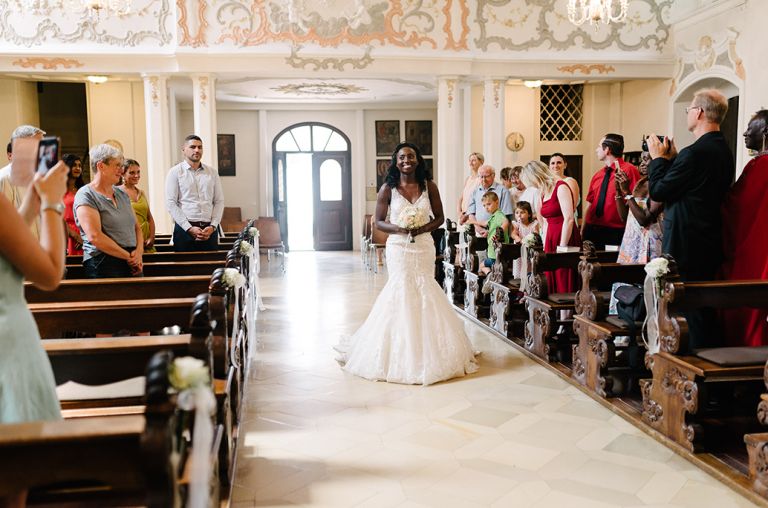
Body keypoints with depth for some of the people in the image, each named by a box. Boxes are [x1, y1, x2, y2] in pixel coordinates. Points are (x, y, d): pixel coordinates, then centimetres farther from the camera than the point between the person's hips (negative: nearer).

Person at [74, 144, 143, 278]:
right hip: (104, 265, -6)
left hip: (132, 265, 6)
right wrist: (129, 256, -13)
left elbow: (136, 227, 17)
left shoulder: (122, 194, 17)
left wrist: (139, 250, -3)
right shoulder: (86, 195, -6)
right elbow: (94, 237, -16)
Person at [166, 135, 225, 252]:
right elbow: (171, 203, -5)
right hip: (184, 229, -3)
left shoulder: (212, 172, 12)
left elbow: (219, 201, 9)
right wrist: (189, 228, -12)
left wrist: (213, 226, -5)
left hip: (209, 229, 3)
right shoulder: (175, 172, 2)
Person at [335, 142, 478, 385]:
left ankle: (426, 352, 16)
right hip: (398, 247, -1)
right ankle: (401, 353, 10)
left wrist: (423, 228, -12)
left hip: (424, 246, 2)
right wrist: (399, 229, -17)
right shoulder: (388, 189, -1)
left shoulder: (429, 186, 2)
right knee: (400, 291, -1)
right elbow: (379, 221, 1)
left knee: (424, 291, 4)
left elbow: (439, 217, 6)